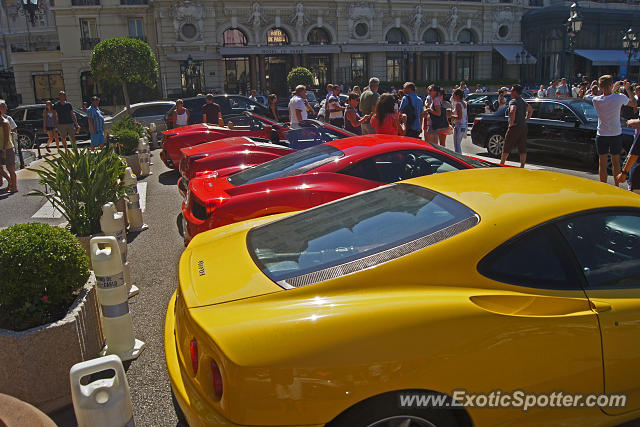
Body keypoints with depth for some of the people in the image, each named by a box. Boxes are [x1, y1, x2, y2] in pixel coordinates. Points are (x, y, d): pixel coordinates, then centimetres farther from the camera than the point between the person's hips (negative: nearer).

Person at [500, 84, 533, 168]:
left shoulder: (513, 101, -13)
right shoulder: (523, 101, 14)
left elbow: (512, 111, -33)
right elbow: (530, 110, 30)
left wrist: (511, 123, -23)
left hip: (515, 127, -8)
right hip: (523, 127, 8)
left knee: (506, 147, 5)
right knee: (522, 149, 6)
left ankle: (501, 164, 13)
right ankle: (522, 166, 6)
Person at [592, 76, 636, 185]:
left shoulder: (596, 100, -10)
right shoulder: (619, 98, -13)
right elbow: (634, 104, 7)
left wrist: (614, 89, 17)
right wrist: (628, 89, 14)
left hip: (601, 136, 0)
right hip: (616, 134, 0)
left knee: (602, 163, 7)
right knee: (616, 162, 14)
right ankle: (616, 186, 24)